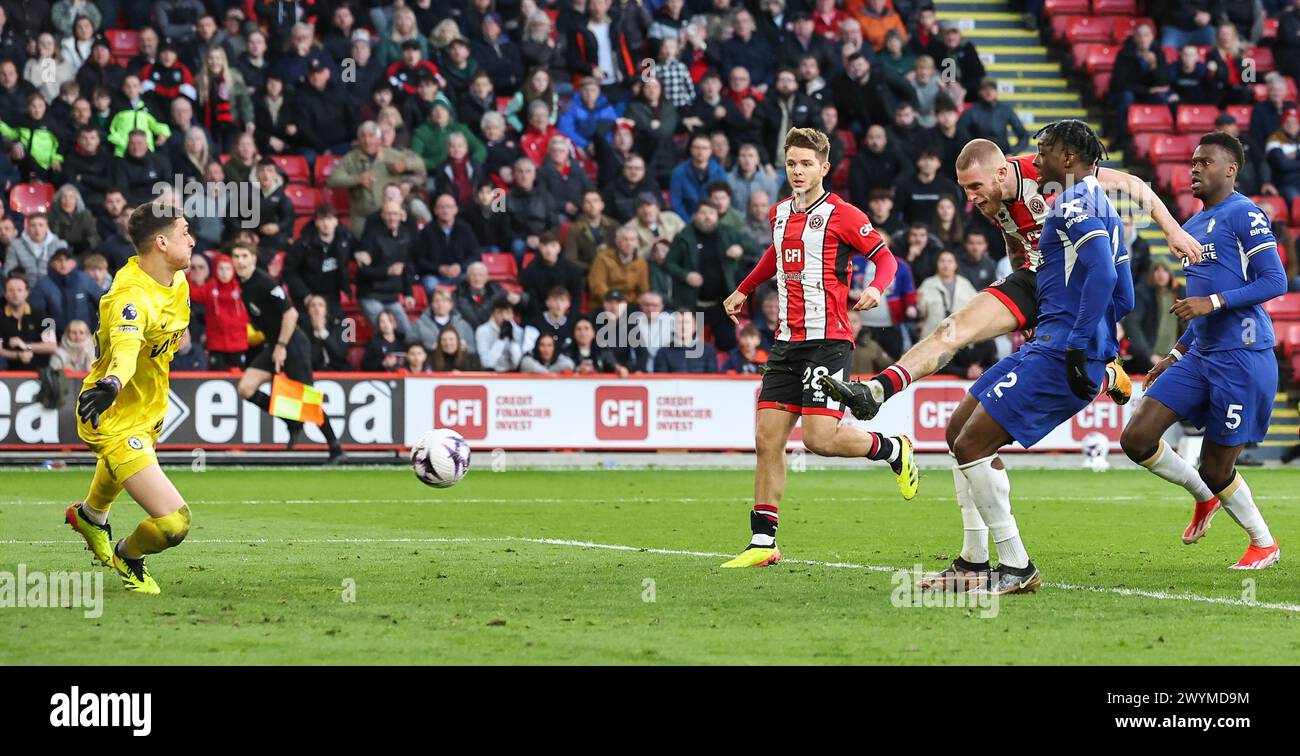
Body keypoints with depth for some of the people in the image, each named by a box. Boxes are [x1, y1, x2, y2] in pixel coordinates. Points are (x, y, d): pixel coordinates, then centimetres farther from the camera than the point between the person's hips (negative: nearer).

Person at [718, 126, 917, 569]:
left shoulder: (840, 215, -6)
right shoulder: (779, 214, 15)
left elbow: (885, 256, -3)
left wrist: (876, 289, -22)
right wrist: (744, 291, 41)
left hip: (827, 340, -6)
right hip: (787, 344, 6)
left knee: (819, 438, -15)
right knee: (767, 440, -1)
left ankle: (894, 450, 14)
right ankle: (762, 543, 2)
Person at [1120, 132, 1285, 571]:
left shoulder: (1245, 216, -9)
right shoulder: (1193, 227, 19)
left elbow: (1275, 282, -15)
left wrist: (1214, 302, -22)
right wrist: (1176, 354, 24)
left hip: (1242, 357, -8)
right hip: (1200, 355, 8)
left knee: (1216, 469, -1)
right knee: (1136, 439, -3)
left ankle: (1264, 544, 22)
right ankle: (1204, 496, 21)